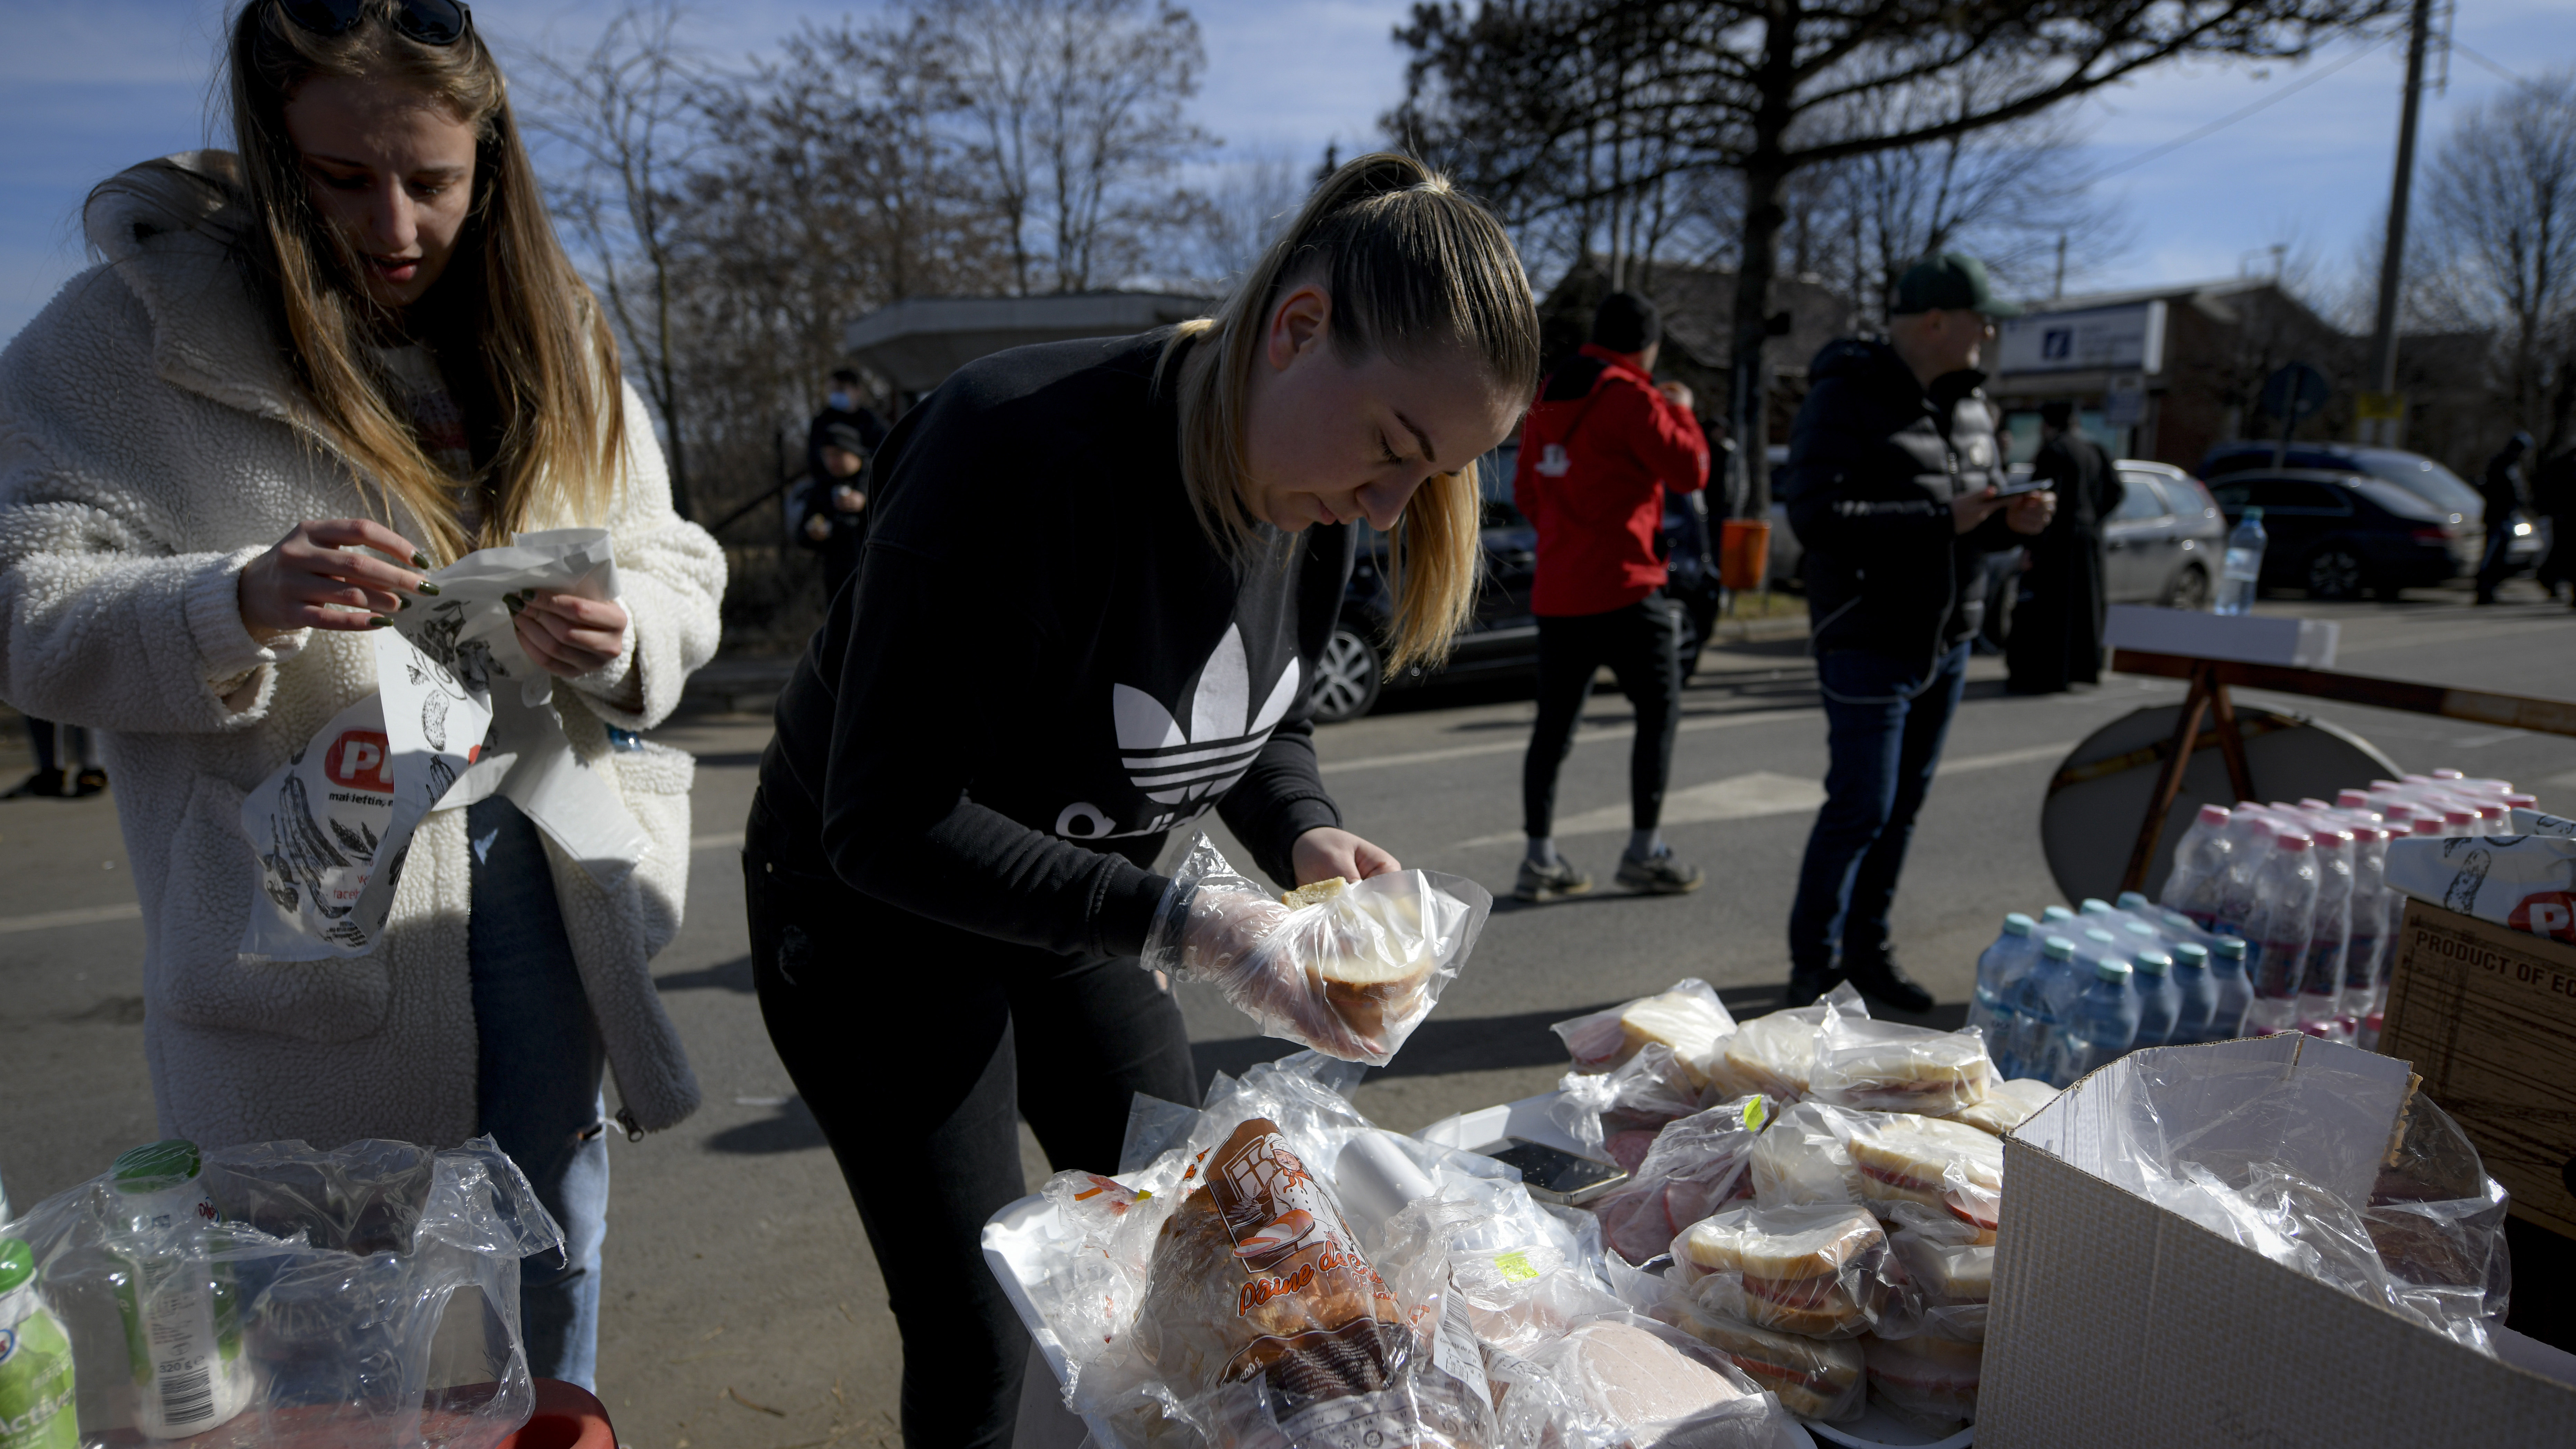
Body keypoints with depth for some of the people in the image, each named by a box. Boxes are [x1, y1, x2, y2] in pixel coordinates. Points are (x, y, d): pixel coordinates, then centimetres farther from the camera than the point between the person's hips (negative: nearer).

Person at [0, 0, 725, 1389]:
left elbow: (682, 572, 6)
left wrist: (620, 628, -16)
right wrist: (238, 602, -28)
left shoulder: (550, 336, 6)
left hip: (541, 893, 4)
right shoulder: (135, 326, -5)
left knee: (546, 1298, 20)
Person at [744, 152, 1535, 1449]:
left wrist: (1305, 836, -15)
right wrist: (1170, 918, -35)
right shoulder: (1023, 454, -33)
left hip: (1075, 914, 7)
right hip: (877, 919, -6)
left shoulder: (1310, 486, -10)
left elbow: (1266, 724, 6)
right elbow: (887, 825, -30)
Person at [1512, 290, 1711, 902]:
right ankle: (1644, 850, 8)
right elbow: (1689, 471, -9)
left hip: (1555, 591, 7)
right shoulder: (1628, 397, -10)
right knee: (1659, 712, 6)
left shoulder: (1547, 397, 13)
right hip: (1622, 587, -7)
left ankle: (1540, 857, 10)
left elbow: (1526, 491, 18)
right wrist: (1681, 412, 7)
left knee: (1555, 723, 9)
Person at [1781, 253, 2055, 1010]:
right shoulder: (1845, 400, -12)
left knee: (1903, 805, 13)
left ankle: (1866, 950, 25)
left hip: (1947, 642, 8)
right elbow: (1816, 515, -24)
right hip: (1868, 643, -8)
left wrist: (2012, 520, -2)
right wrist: (1941, 522, -24)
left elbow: (1979, 508, 22)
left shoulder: (1968, 402, 13)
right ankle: (1811, 966, 9)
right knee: (1860, 808, -6)